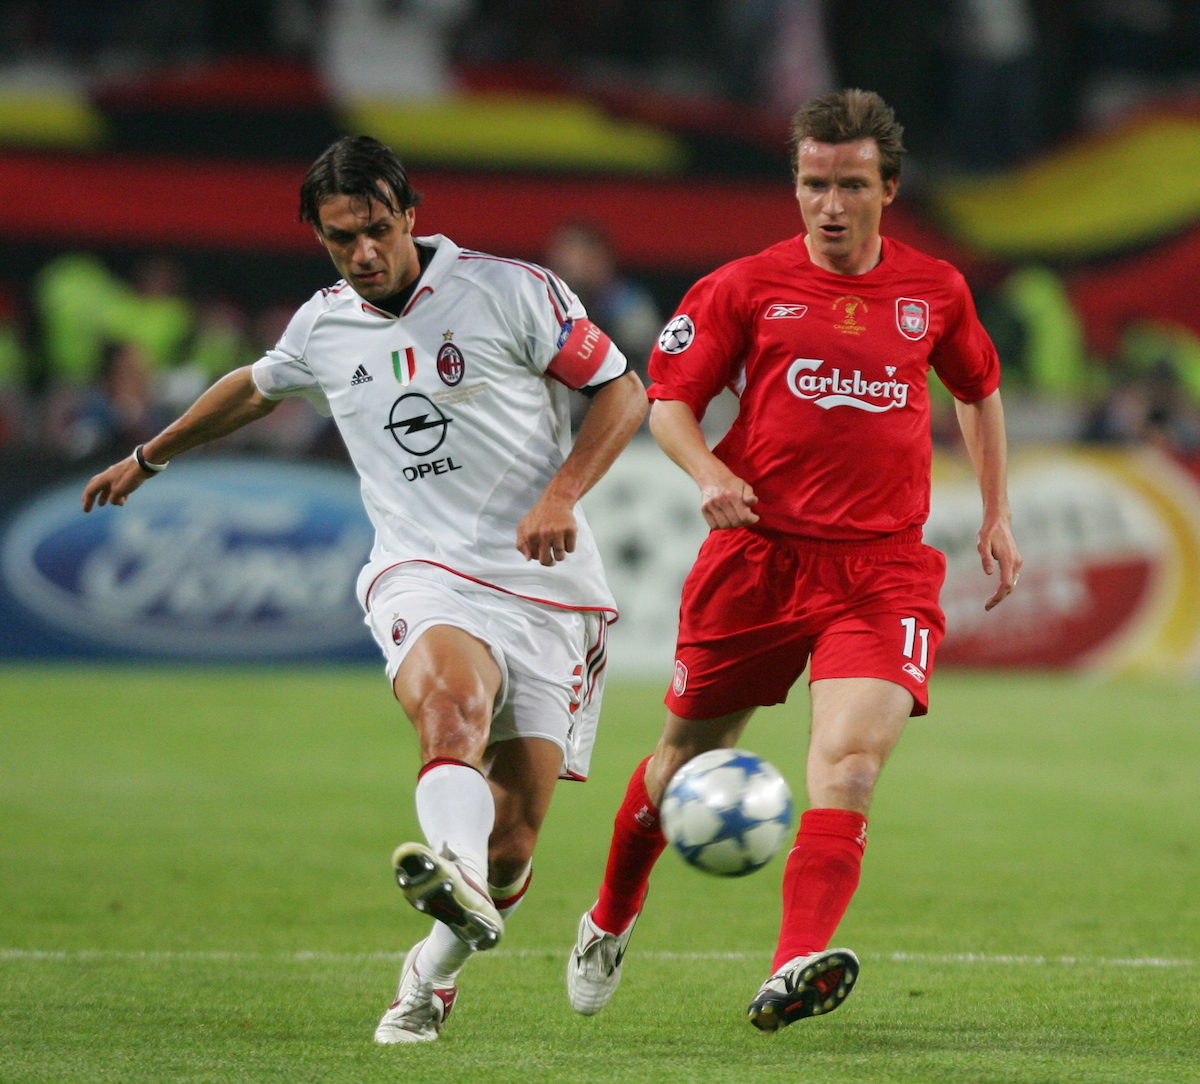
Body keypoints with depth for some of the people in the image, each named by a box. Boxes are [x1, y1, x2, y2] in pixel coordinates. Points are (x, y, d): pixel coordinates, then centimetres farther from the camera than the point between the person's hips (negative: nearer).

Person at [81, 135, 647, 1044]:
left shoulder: (511, 291, -2)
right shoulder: (324, 327, 10)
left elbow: (624, 391, 3)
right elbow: (255, 389, 32)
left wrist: (560, 496, -12)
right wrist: (146, 459, 44)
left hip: (546, 588, -1)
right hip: (422, 576, 1)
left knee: (511, 845, -4)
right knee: (451, 695, -37)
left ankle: (436, 967, 25)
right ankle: (457, 881, -64)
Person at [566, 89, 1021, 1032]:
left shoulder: (935, 291, 10)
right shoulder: (744, 288, 2)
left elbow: (979, 389, 28)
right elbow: (669, 399, 5)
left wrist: (997, 515, 22)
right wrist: (709, 473, -15)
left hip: (884, 567, 0)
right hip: (759, 554, 0)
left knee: (851, 759, -22)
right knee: (690, 753, 11)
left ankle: (794, 970, -33)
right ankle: (611, 920, 37)